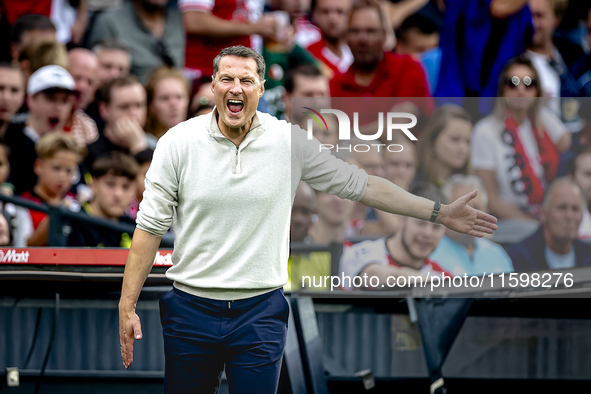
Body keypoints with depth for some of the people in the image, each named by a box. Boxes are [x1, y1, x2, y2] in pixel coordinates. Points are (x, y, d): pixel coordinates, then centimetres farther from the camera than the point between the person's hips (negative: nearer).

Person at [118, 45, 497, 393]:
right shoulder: (178, 143, -3)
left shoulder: (290, 142, -1)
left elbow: (360, 185, 6)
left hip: (260, 312, 0)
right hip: (191, 308, 0)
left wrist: (440, 213, 5)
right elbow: (150, 226, 0)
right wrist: (127, 307, -3)